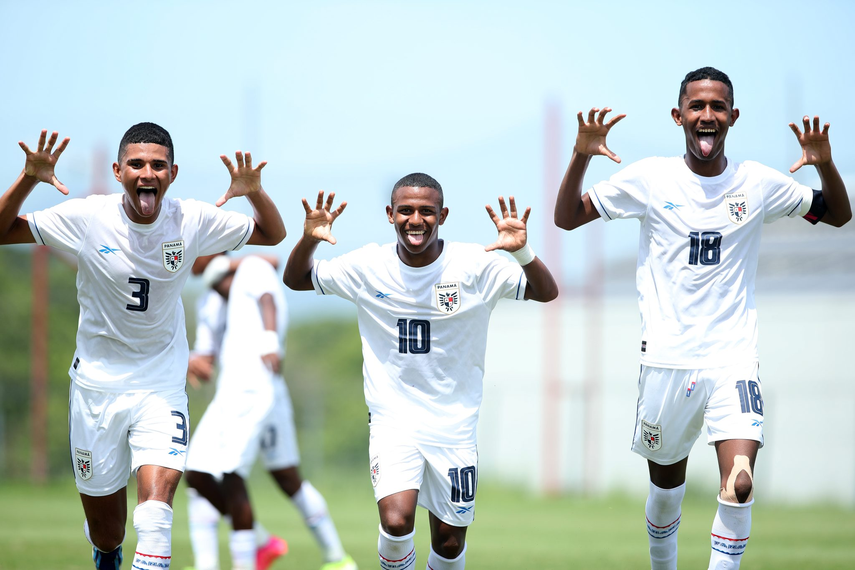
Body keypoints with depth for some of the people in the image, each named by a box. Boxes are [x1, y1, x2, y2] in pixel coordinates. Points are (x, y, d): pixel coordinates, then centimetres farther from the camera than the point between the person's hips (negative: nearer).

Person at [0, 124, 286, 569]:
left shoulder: (192, 221, -8)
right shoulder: (87, 218, -12)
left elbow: (272, 234, 2)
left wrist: (254, 193, -19)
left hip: (162, 389, 0)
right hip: (97, 385, 0)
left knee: (157, 496, -25)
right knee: (106, 529, 11)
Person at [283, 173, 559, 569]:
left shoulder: (475, 266, -8)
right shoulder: (369, 266, -5)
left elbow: (547, 293, -9)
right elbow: (296, 280, 5)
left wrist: (522, 252, -29)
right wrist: (309, 239, -17)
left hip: (453, 424, 1)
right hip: (393, 420, -1)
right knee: (396, 521, -22)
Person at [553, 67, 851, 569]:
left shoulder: (759, 184, 2)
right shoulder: (649, 179, -1)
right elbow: (567, 217, 4)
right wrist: (582, 156, -13)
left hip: (734, 358, 0)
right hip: (667, 359, 0)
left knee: (740, 486, -19)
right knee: (666, 484, 13)